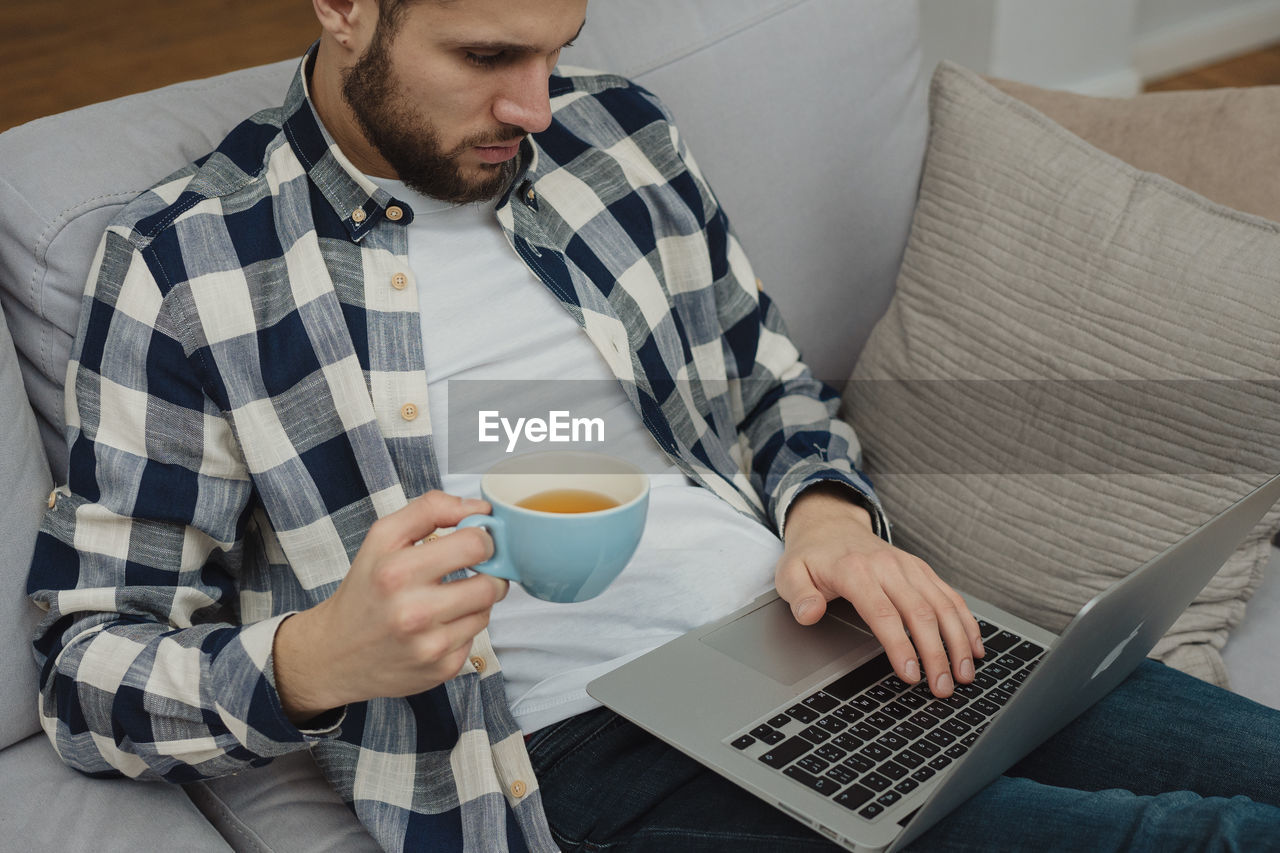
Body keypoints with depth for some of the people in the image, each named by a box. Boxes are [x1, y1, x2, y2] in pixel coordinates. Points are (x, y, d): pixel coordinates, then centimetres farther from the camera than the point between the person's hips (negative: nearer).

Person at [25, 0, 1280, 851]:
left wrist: (829, 515, -2)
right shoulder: (186, 264, -2)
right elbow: (86, 667, -2)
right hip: (583, 748, -6)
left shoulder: (618, 137, 12)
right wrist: (315, 660, -23)